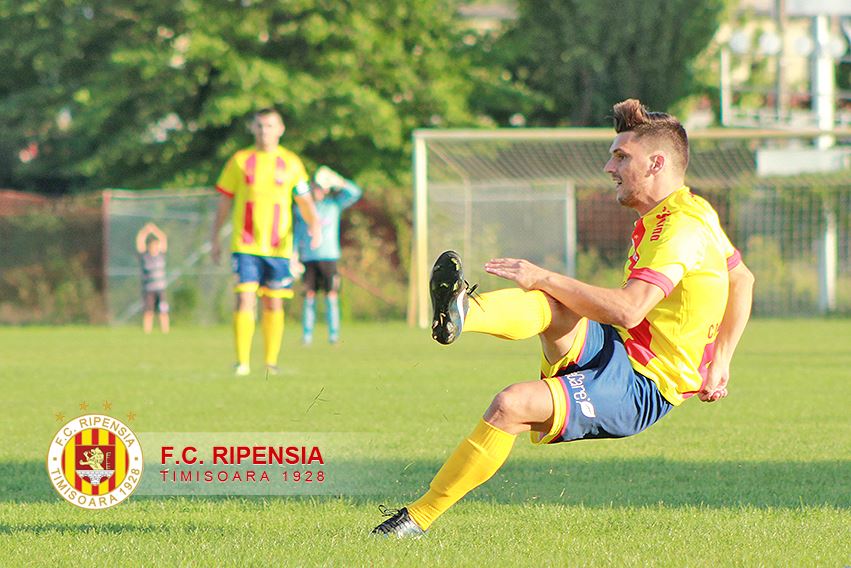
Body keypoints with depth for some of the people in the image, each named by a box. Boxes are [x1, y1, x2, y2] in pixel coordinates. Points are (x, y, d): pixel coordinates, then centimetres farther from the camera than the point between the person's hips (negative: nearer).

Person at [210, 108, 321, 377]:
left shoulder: (291, 163, 7)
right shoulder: (239, 161, 7)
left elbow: (304, 201, 9)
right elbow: (224, 202, 12)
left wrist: (315, 225, -11)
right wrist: (215, 239, 9)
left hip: (279, 246, 1)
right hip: (245, 244, -1)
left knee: (274, 304, 3)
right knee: (245, 299, -12)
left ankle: (271, 362, 13)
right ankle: (242, 362, -12)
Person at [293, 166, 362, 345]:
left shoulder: (334, 204, 6)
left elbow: (355, 193, -5)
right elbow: (297, 234, 12)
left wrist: (339, 182, -16)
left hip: (328, 256, -1)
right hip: (308, 258, 1)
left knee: (331, 295, -5)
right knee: (309, 295, -1)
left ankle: (333, 333, -3)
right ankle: (307, 334, 2)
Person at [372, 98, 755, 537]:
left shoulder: (681, 229, -17)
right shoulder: (695, 213, 16)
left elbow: (628, 309, -29)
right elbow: (743, 280, 30)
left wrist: (544, 278, -23)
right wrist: (718, 361, 21)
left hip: (638, 393, -9)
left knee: (512, 405, -28)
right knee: (551, 304, -21)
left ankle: (419, 518, -20)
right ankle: (459, 313, -55)